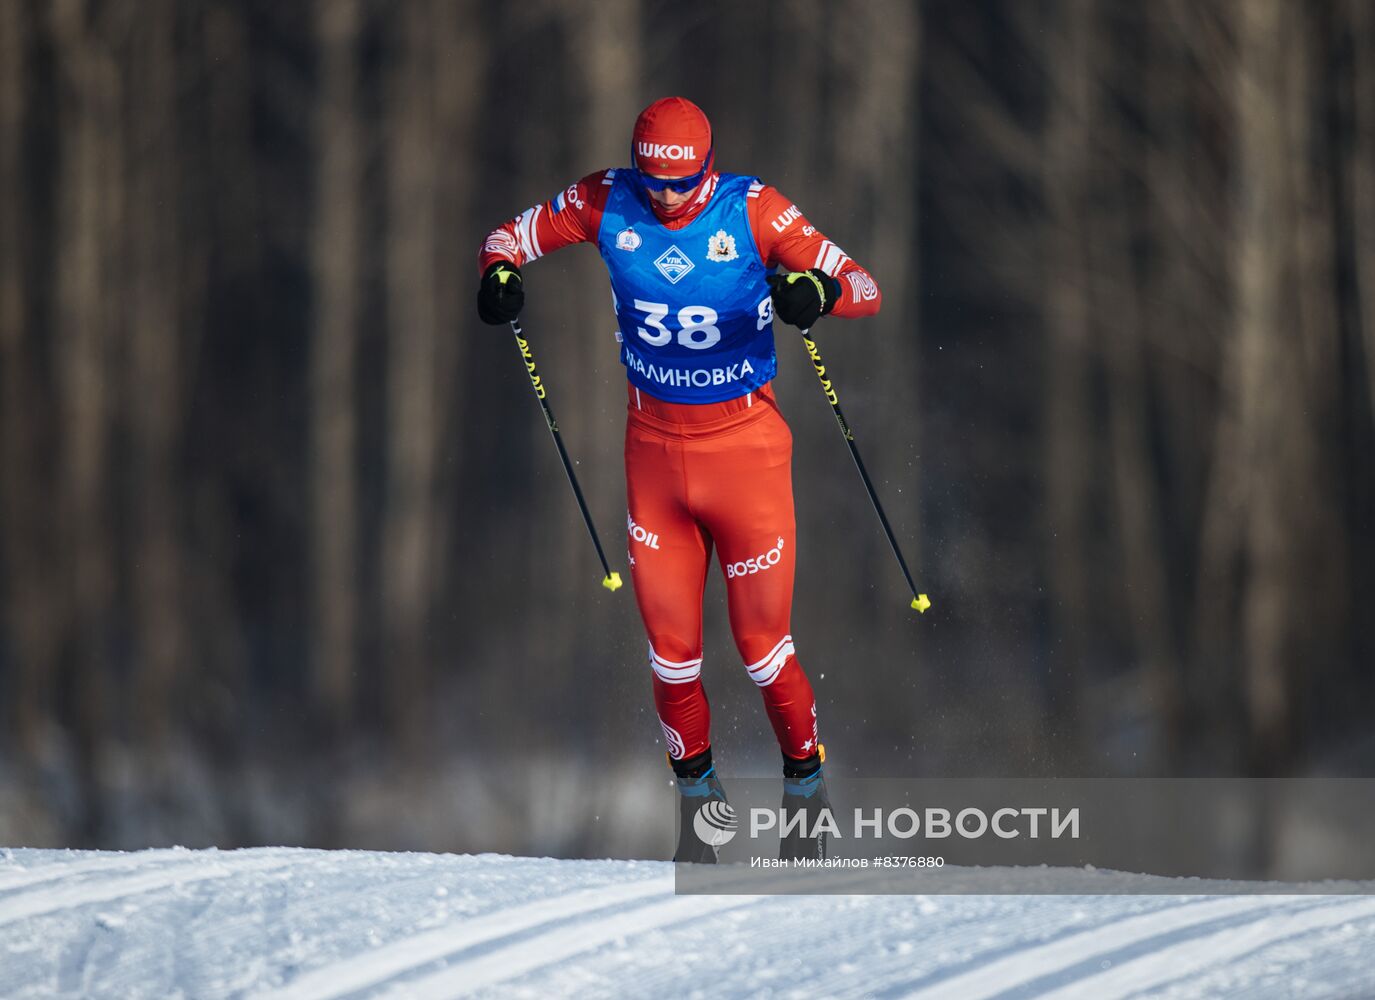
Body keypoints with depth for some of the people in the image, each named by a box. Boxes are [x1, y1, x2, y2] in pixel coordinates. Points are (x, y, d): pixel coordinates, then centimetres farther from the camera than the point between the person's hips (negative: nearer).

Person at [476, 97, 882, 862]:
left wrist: (819, 290, -41)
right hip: (654, 445, 3)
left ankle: (806, 779, 25)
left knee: (762, 643, 1)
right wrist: (500, 273, -17)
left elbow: (865, 288, -17)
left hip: (744, 441, -3)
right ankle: (697, 791, 27)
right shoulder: (609, 205, -7)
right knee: (672, 650, 5)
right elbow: (514, 235, 7)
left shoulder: (751, 210, -14)